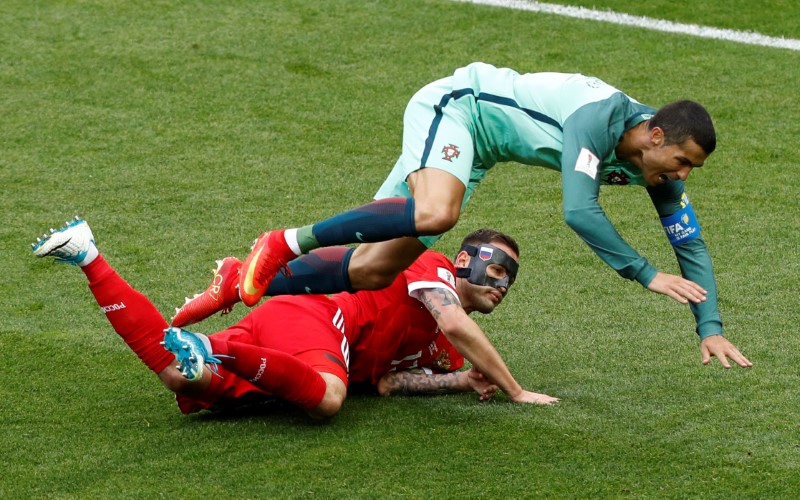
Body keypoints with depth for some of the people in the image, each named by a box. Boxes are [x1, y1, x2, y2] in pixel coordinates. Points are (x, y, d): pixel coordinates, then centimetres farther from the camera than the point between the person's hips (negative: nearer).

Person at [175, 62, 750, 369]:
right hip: (454, 106, -8)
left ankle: (255, 282, 13)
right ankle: (287, 243, -26)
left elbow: (691, 243, 0)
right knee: (435, 212, -40)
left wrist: (710, 328, -8)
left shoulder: (656, 159, -8)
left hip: (475, 151, 8)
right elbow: (579, 211, -39)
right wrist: (647, 274, -34)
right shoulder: (597, 117, -32)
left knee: (372, 271, -1)